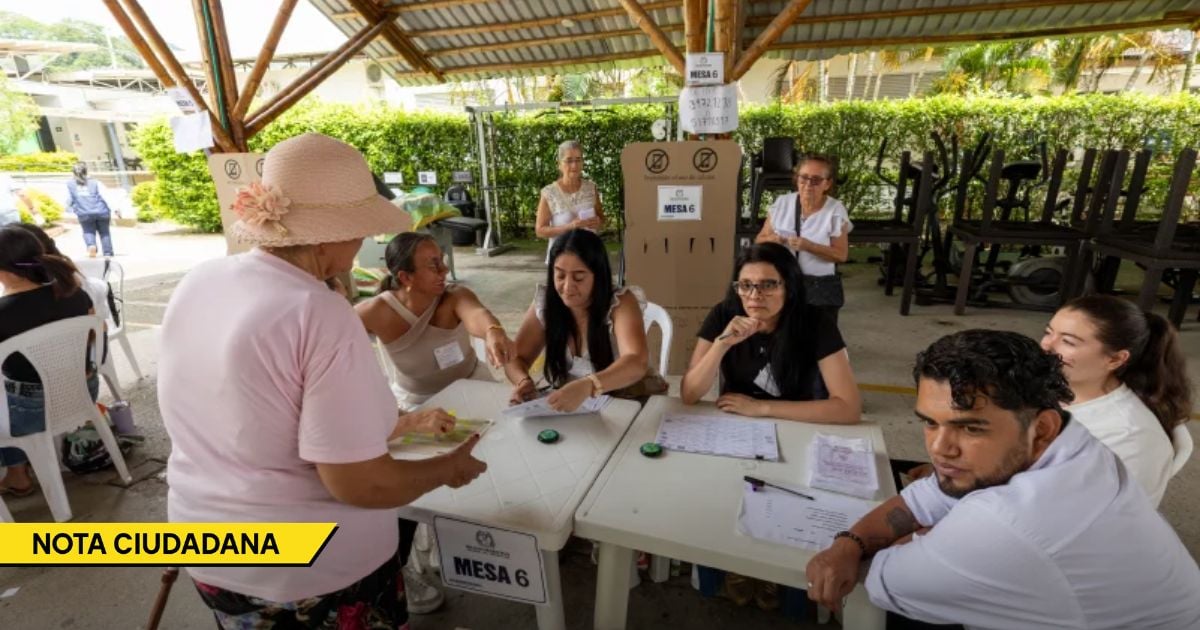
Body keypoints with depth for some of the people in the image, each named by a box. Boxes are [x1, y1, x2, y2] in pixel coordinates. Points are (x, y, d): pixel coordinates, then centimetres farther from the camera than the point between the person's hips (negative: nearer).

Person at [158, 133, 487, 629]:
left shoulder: (198, 284, -5)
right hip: (319, 570, -6)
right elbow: (359, 484, -27)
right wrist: (446, 467, -8)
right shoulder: (320, 316, -29)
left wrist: (403, 423, 9)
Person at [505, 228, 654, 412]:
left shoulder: (621, 303, -16)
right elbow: (516, 358, 0)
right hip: (567, 405, 3)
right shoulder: (544, 304, -4)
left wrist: (587, 386, -49)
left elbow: (637, 363, -31)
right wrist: (523, 381, -23)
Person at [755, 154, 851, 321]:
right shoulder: (782, 203, 1)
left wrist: (808, 246, -21)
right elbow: (760, 240, 8)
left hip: (820, 289, -2)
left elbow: (841, 255, -6)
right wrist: (771, 240, -16)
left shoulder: (835, 210, -5)